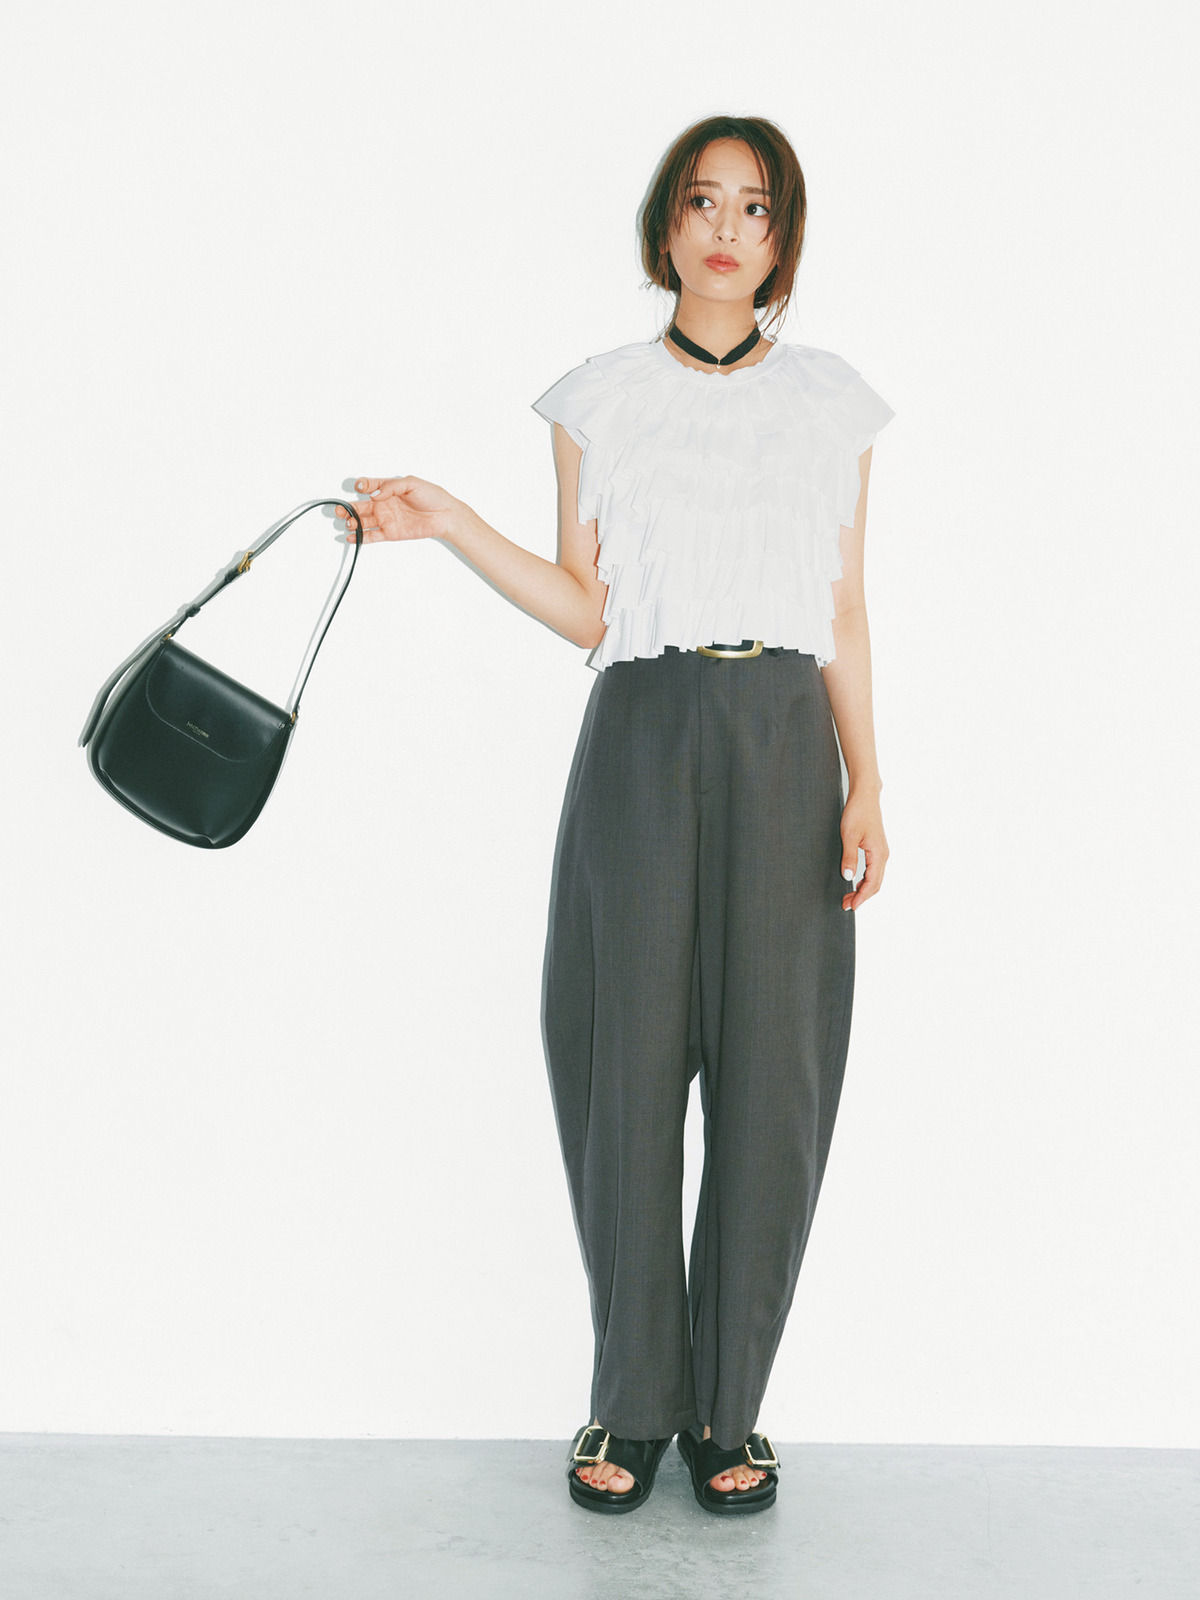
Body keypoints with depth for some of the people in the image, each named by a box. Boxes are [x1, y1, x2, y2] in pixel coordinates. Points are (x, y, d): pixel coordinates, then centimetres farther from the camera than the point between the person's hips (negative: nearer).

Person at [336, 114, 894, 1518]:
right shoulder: (598, 397, 8)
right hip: (643, 741, -1)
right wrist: (447, 526, -4)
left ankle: (728, 1407, 15)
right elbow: (588, 611, 6)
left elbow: (845, 613, 9)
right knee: (631, 1062, -1)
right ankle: (633, 1404, 16)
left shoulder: (831, 401, 11)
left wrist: (865, 785, 1)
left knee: (771, 1074, 0)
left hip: (786, 743, 1)